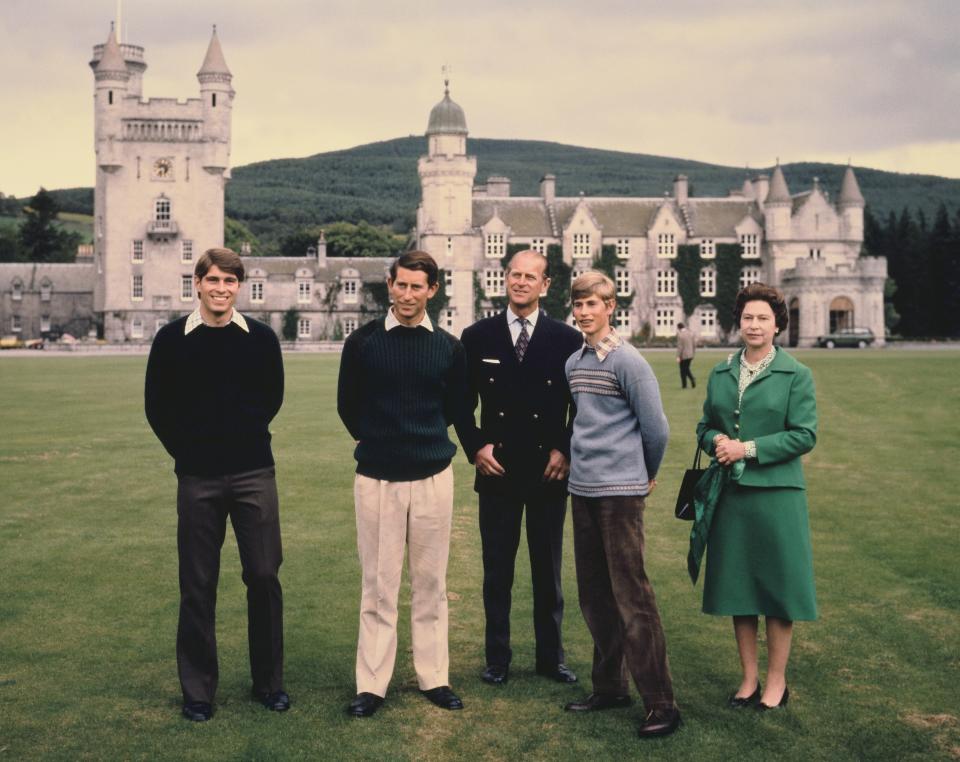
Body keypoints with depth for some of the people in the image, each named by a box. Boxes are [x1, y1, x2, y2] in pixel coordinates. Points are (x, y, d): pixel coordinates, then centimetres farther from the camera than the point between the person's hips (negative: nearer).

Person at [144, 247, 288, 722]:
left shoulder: (261, 338, 1)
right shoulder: (172, 339, 0)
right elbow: (157, 406, 7)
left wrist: (248, 436, 10)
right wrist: (187, 450, 5)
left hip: (254, 474, 1)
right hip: (198, 479, 0)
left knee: (264, 576, 3)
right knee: (198, 584, 5)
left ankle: (269, 682, 17)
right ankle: (197, 689, 16)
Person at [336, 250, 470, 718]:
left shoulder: (449, 347, 4)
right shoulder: (363, 342, -1)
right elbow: (347, 405, 9)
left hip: (433, 477, 1)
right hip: (376, 478, -1)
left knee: (431, 584, 9)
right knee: (378, 586, 3)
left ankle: (434, 677, 19)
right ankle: (371, 684, 11)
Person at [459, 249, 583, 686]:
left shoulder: (567, 339, 1)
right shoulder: (478, 337, 3)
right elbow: (462, 403, 8)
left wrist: (565, 451, -5)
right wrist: (475, 446, -5)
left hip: (549, 471, 0)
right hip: (497, 470, 0)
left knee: (548, 572, 10)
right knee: (497, 572, 7)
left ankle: (551, 657, 23)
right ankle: (497, 659, 19)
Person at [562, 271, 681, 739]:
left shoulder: (628, 362, -9)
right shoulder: (573, 363, 11)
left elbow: (656, 428, -7)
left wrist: (646, 473, 6)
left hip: (619, 490, -7)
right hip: (582, 488, 7)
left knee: (632, 598, -7)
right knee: (594, 596, 13)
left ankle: (660, 704, -1)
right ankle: (610, 687, 25)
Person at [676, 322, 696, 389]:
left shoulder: (680, 334, -16)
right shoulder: (691, 333, 5)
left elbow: (680, 346, -18)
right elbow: (694, 344, 8)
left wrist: (678, 357, -15)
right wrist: (693, 353, 18)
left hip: (683, 356, -6)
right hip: (690, 355, 6)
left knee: (683, 370, 6)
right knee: (687, 369, 19)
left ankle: (684, 385, 11)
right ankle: (692, 379, -2)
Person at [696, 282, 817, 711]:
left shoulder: (796, 375, -2)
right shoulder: (720, 374, 12)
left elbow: (804, 435, -8)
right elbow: (705, 426, 17)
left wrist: (748, 448, -14)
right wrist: (716, 441, -6)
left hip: (776, 492, -4)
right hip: (730, 494, 4)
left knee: (778, 585, 3)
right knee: (737, 584, 9)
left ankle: (776, 680, 16)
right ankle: (749, 677, 21)